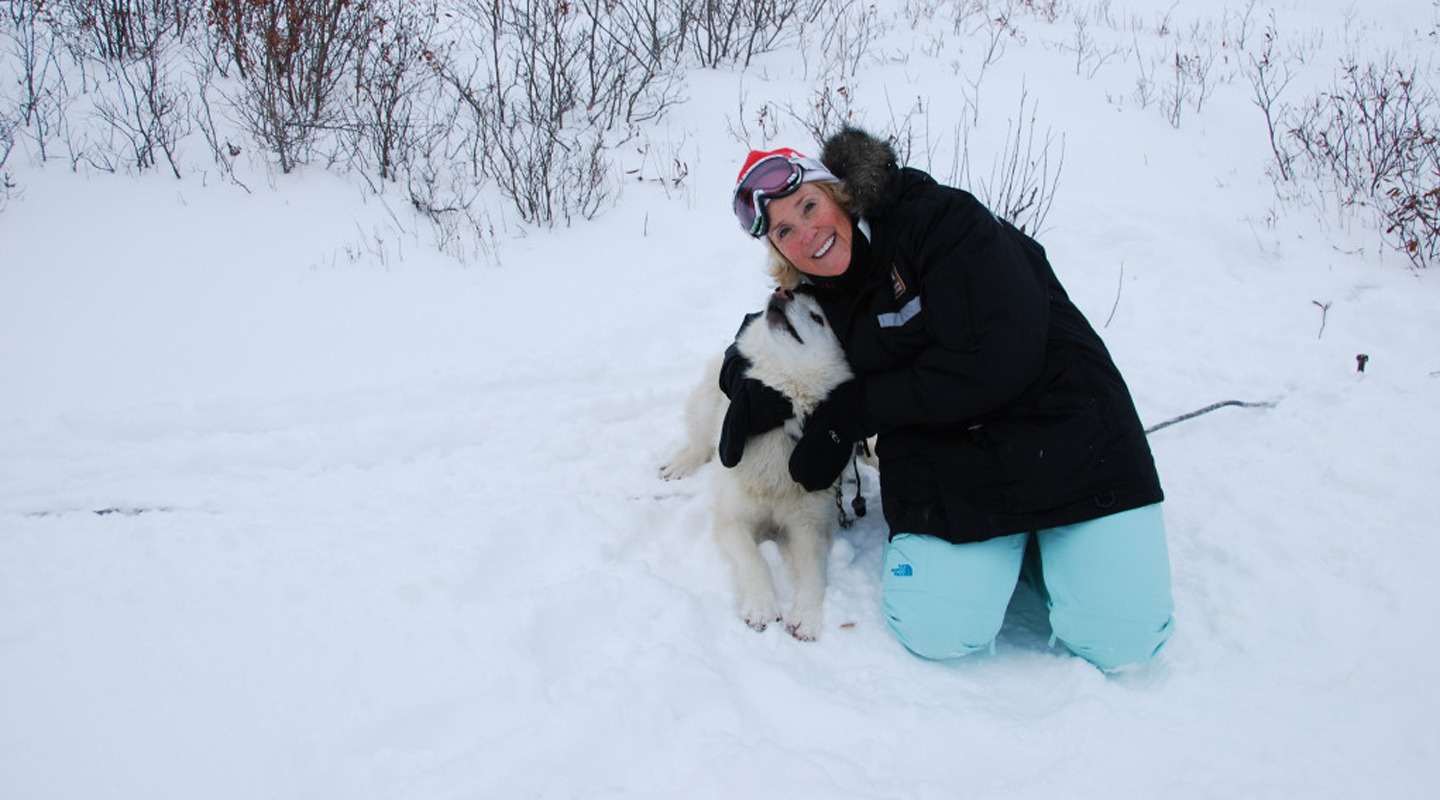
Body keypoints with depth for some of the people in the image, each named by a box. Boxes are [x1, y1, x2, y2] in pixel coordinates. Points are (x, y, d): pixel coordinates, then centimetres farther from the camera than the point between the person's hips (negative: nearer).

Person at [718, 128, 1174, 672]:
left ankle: (1042, 540, 15)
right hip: (944, 463, 4)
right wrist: (754, 394, -7)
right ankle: (1001, 547, 12)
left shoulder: (938, 219, -15)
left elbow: (996, 359, -23)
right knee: (933, 631, -17)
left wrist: (854, 410, -14)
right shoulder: (817, 297, 4)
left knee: (1122, 641, -12)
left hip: (1064, 436, -4)